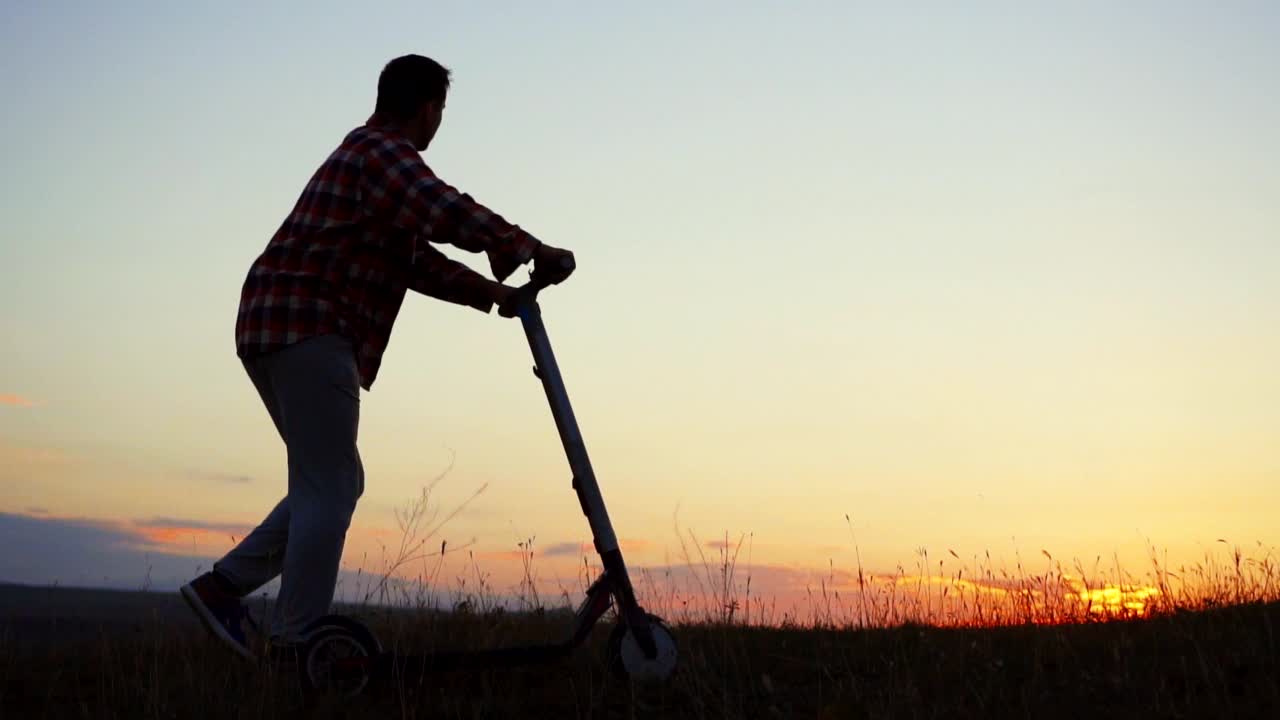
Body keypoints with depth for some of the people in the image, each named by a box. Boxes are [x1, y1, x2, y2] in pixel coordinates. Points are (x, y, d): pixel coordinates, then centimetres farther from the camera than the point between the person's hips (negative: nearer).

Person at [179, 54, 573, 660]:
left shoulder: (367, 157, 27)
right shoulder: (384, 154, -7)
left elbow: (417, 260, 28)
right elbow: (448, 214, -27)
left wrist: (492, 293, 21)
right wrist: (531, 250, -24)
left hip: (277, 328, 10)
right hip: (307, 329, -10)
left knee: (332, 485, 13)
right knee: (329, 488, -9)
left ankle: (222, 586, 13)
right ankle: (295, 645, -7)